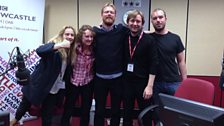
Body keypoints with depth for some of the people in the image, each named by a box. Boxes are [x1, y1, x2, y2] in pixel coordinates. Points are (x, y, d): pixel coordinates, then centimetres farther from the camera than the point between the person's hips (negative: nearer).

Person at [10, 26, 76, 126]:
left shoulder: (70, 51, 1)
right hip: (40, 85, -4)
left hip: (54, 89, 4)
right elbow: (39, 50, -37)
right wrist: (60, 45, -46)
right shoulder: (54, 44, -16)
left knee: (47, 116, 13)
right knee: (25, 105, 17)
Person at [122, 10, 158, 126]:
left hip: (143, 83, -3)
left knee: (146, 115, 11)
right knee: (127, 114, 15)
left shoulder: (149, 40, -8)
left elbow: (153, 64, -11)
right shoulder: (124, 39, 3)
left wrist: (149, 86, -15)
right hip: (127, 82, 3)